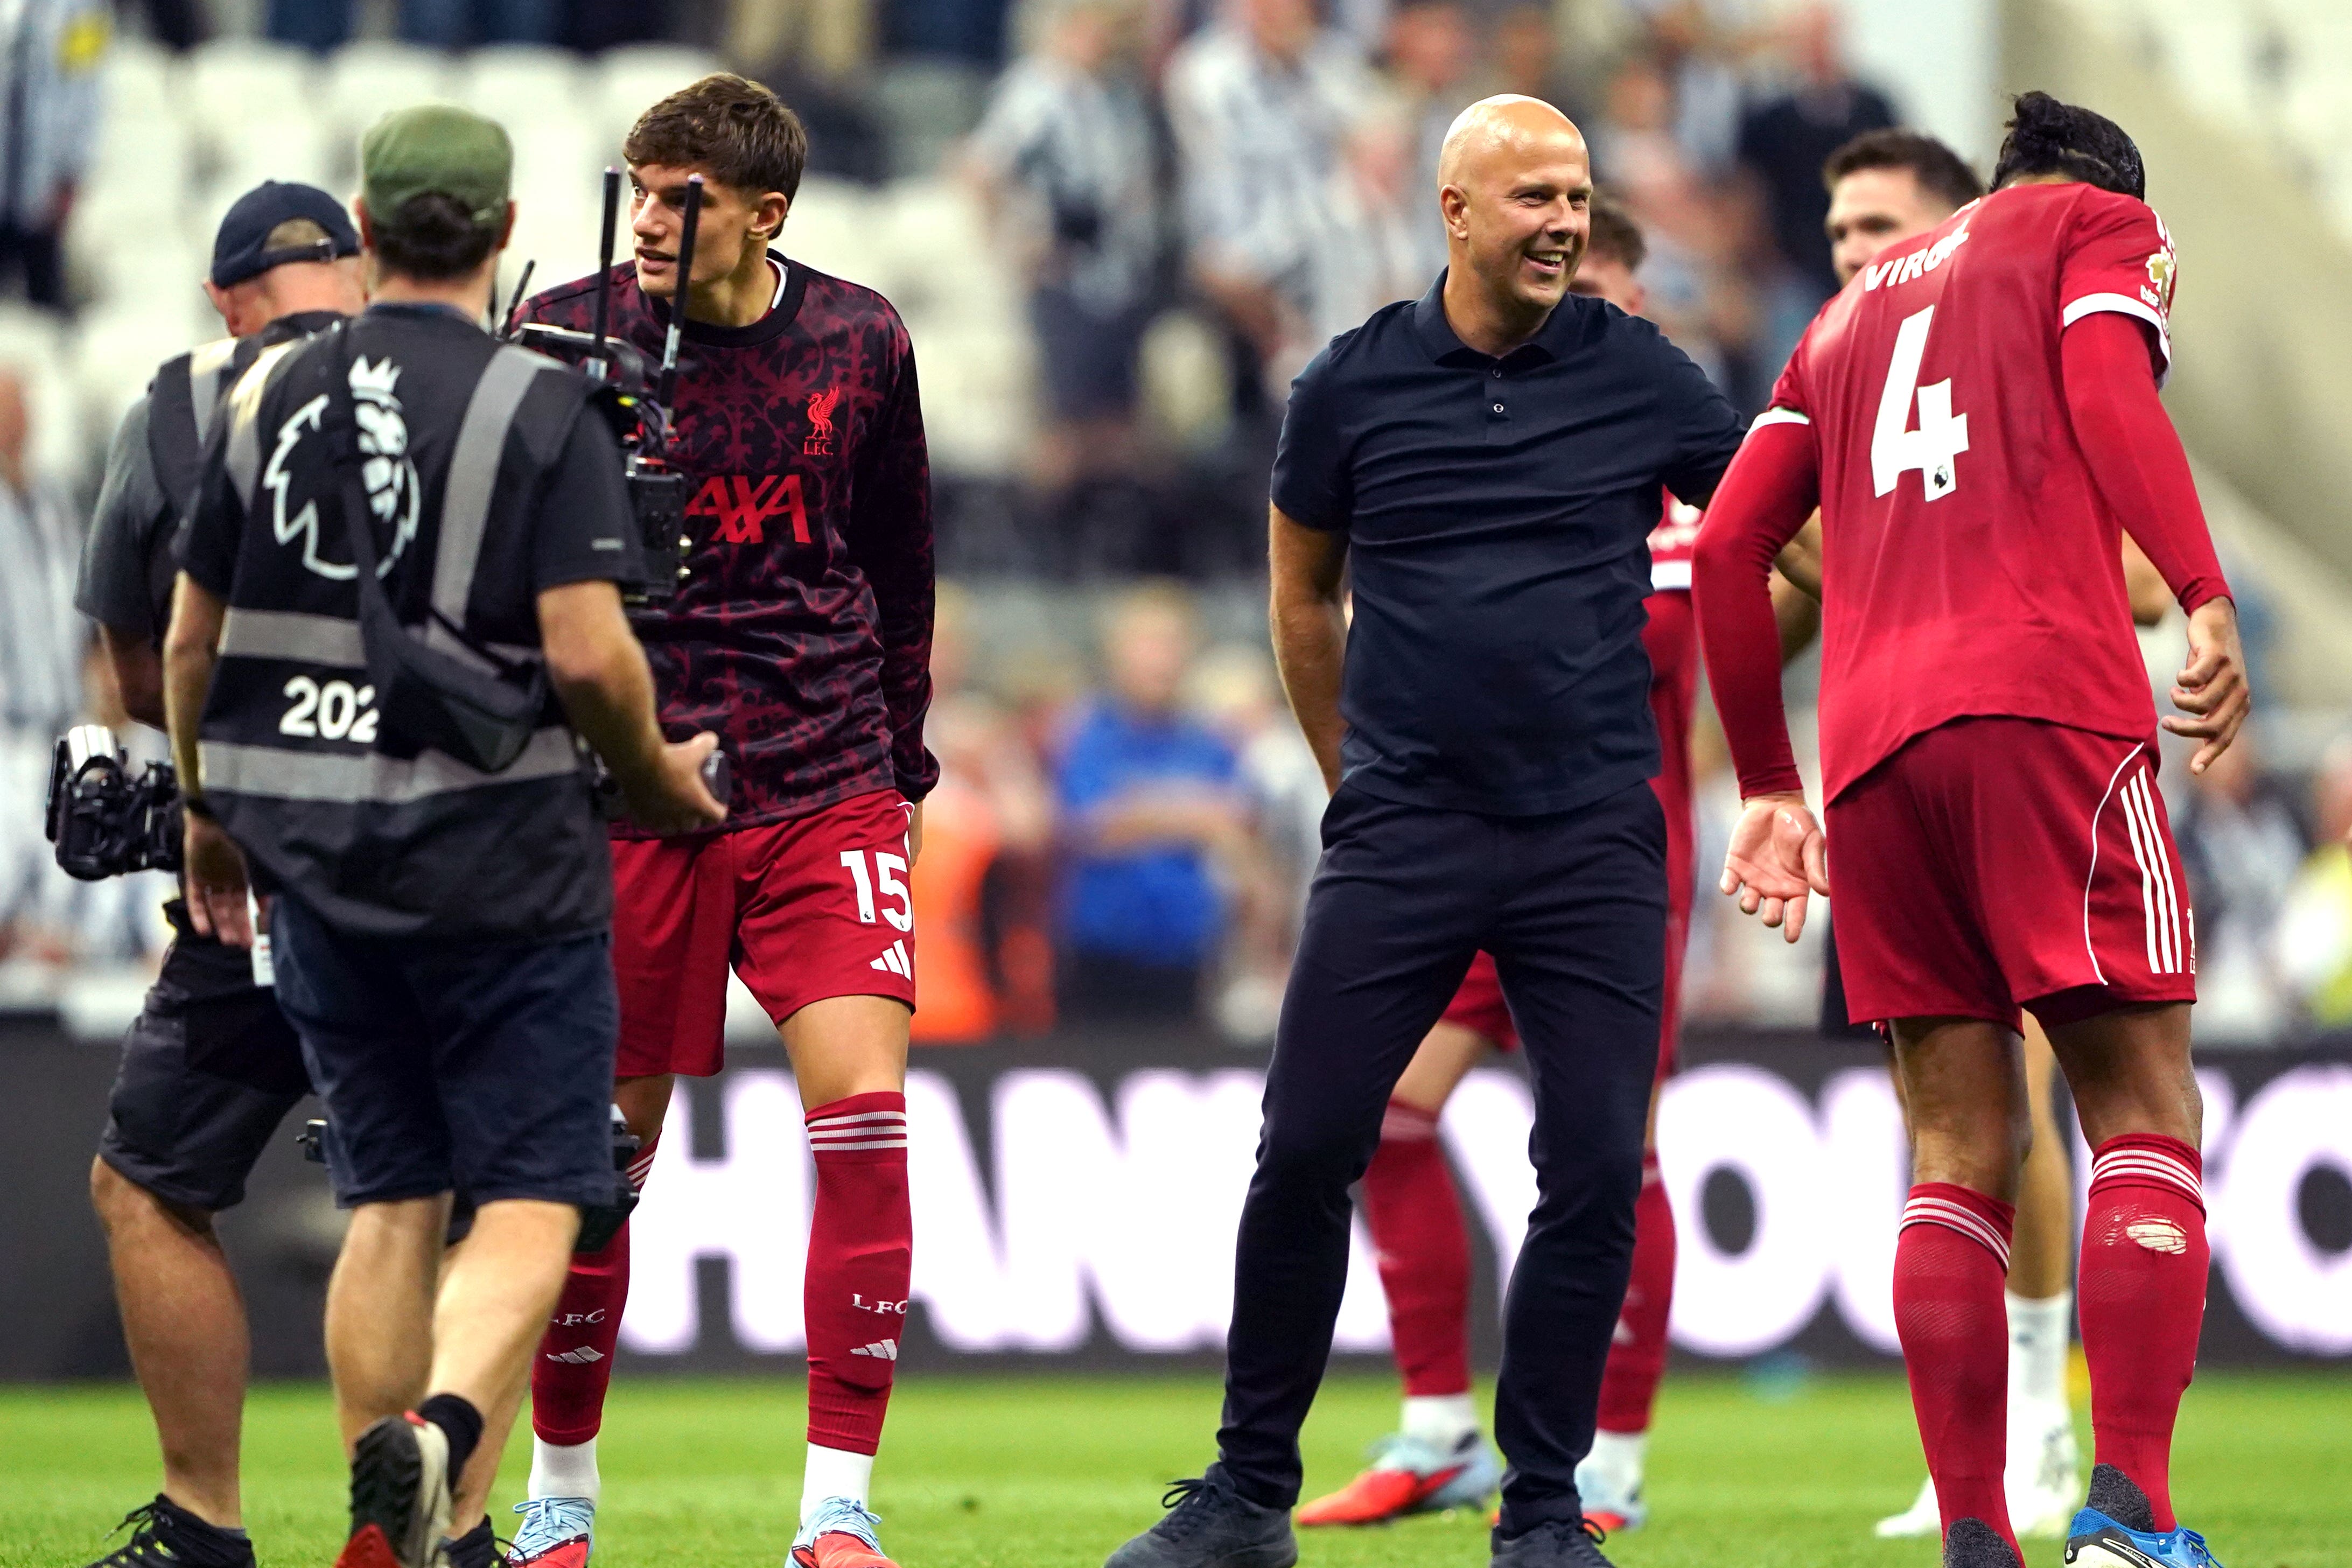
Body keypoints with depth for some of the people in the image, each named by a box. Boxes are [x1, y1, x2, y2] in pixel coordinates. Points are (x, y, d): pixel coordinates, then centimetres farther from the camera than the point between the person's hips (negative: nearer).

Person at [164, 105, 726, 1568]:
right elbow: (588, 653, -16)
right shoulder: (539, 407, -9)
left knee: (389, 1201, 14)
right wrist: (658, 775, 3)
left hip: (315, 849, 5)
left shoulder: (271, 396, 6)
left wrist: (211, 817, 25)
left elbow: (192, 641, 10)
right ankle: (442, 1431, -26)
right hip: (497, 847, -5)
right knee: (532, 1198, -1)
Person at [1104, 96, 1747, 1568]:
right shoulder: (1356, 383, 4)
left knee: (1595, 1176, -5)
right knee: (1307, 1153, -3)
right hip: (1403, 830, 0)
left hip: (1595, 839, 0)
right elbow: (1304, 595, 17)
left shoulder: (1640, 375, 1)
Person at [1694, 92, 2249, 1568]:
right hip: (2048, 699, -5)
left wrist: (1769, 783, 27)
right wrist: (2206, 598, -16)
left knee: (1958, 1158, 5)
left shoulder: (1858, 305, 29)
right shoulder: (2103, 227, 15)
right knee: (2145, 1123, -4)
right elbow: (2107, 391, -7)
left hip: (1874, 738, 5)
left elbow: (1729, 543, 23)